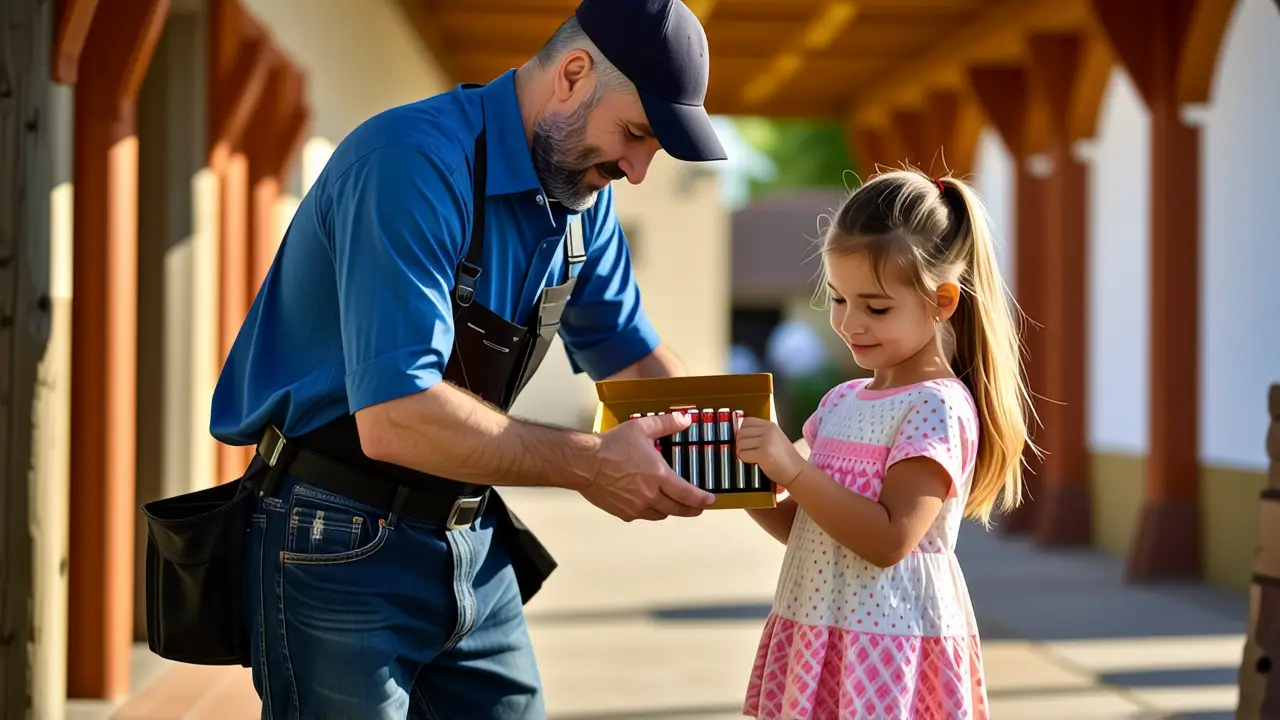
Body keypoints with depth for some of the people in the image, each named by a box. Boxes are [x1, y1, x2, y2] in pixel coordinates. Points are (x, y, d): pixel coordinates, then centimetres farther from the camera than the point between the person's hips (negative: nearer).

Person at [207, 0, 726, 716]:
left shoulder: (583, 191, 4)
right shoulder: (412, 165, -24)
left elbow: (633, 358, 15)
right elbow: (395, 420, -32)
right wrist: (587, 464, -26)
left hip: (473, 548, 8)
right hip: (343, 551, -8)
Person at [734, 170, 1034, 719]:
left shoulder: (938, 406, -12)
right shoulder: (841, 402, 11)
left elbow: (888, 540, -20)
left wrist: (793, 470, -23)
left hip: (892, 643, -7)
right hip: (817, 636, 7)